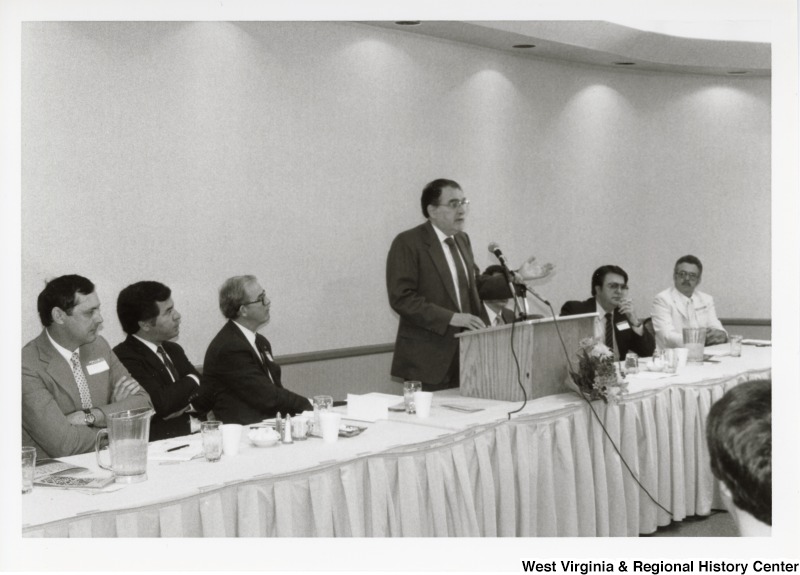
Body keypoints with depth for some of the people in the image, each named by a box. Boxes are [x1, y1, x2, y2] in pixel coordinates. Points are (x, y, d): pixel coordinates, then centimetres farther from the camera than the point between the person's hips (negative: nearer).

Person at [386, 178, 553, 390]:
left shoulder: (462, 239, 14)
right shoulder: (407, 243, -10)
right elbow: (401, 297, -17)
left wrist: (517, 277, 9)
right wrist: (450, 318, -22)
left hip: (465, 352, 7)